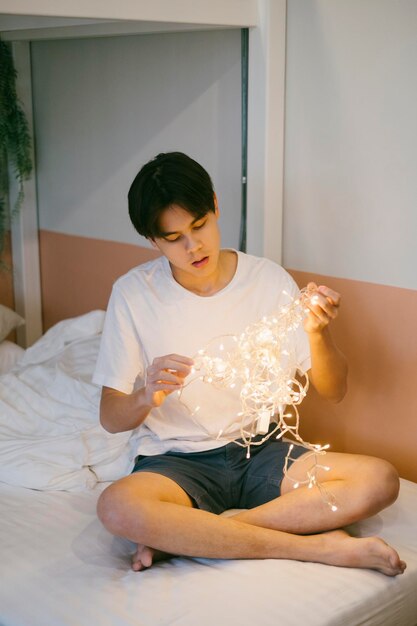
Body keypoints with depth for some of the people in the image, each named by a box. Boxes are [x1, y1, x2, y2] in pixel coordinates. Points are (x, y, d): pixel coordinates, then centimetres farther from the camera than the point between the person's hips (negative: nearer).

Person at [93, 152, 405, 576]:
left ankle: (181, 535, -21)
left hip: (259, 451, 3)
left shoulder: (269, 279, -3)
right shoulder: (133, 293, -7)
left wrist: (318, 335, -22)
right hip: (175, 459, -2)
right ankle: (320, 547, -26)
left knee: (380, 480, -22)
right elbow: (111, 418, -6)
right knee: (117, 508, -36)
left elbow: (333, 393, -1)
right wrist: (147, 396, -29)